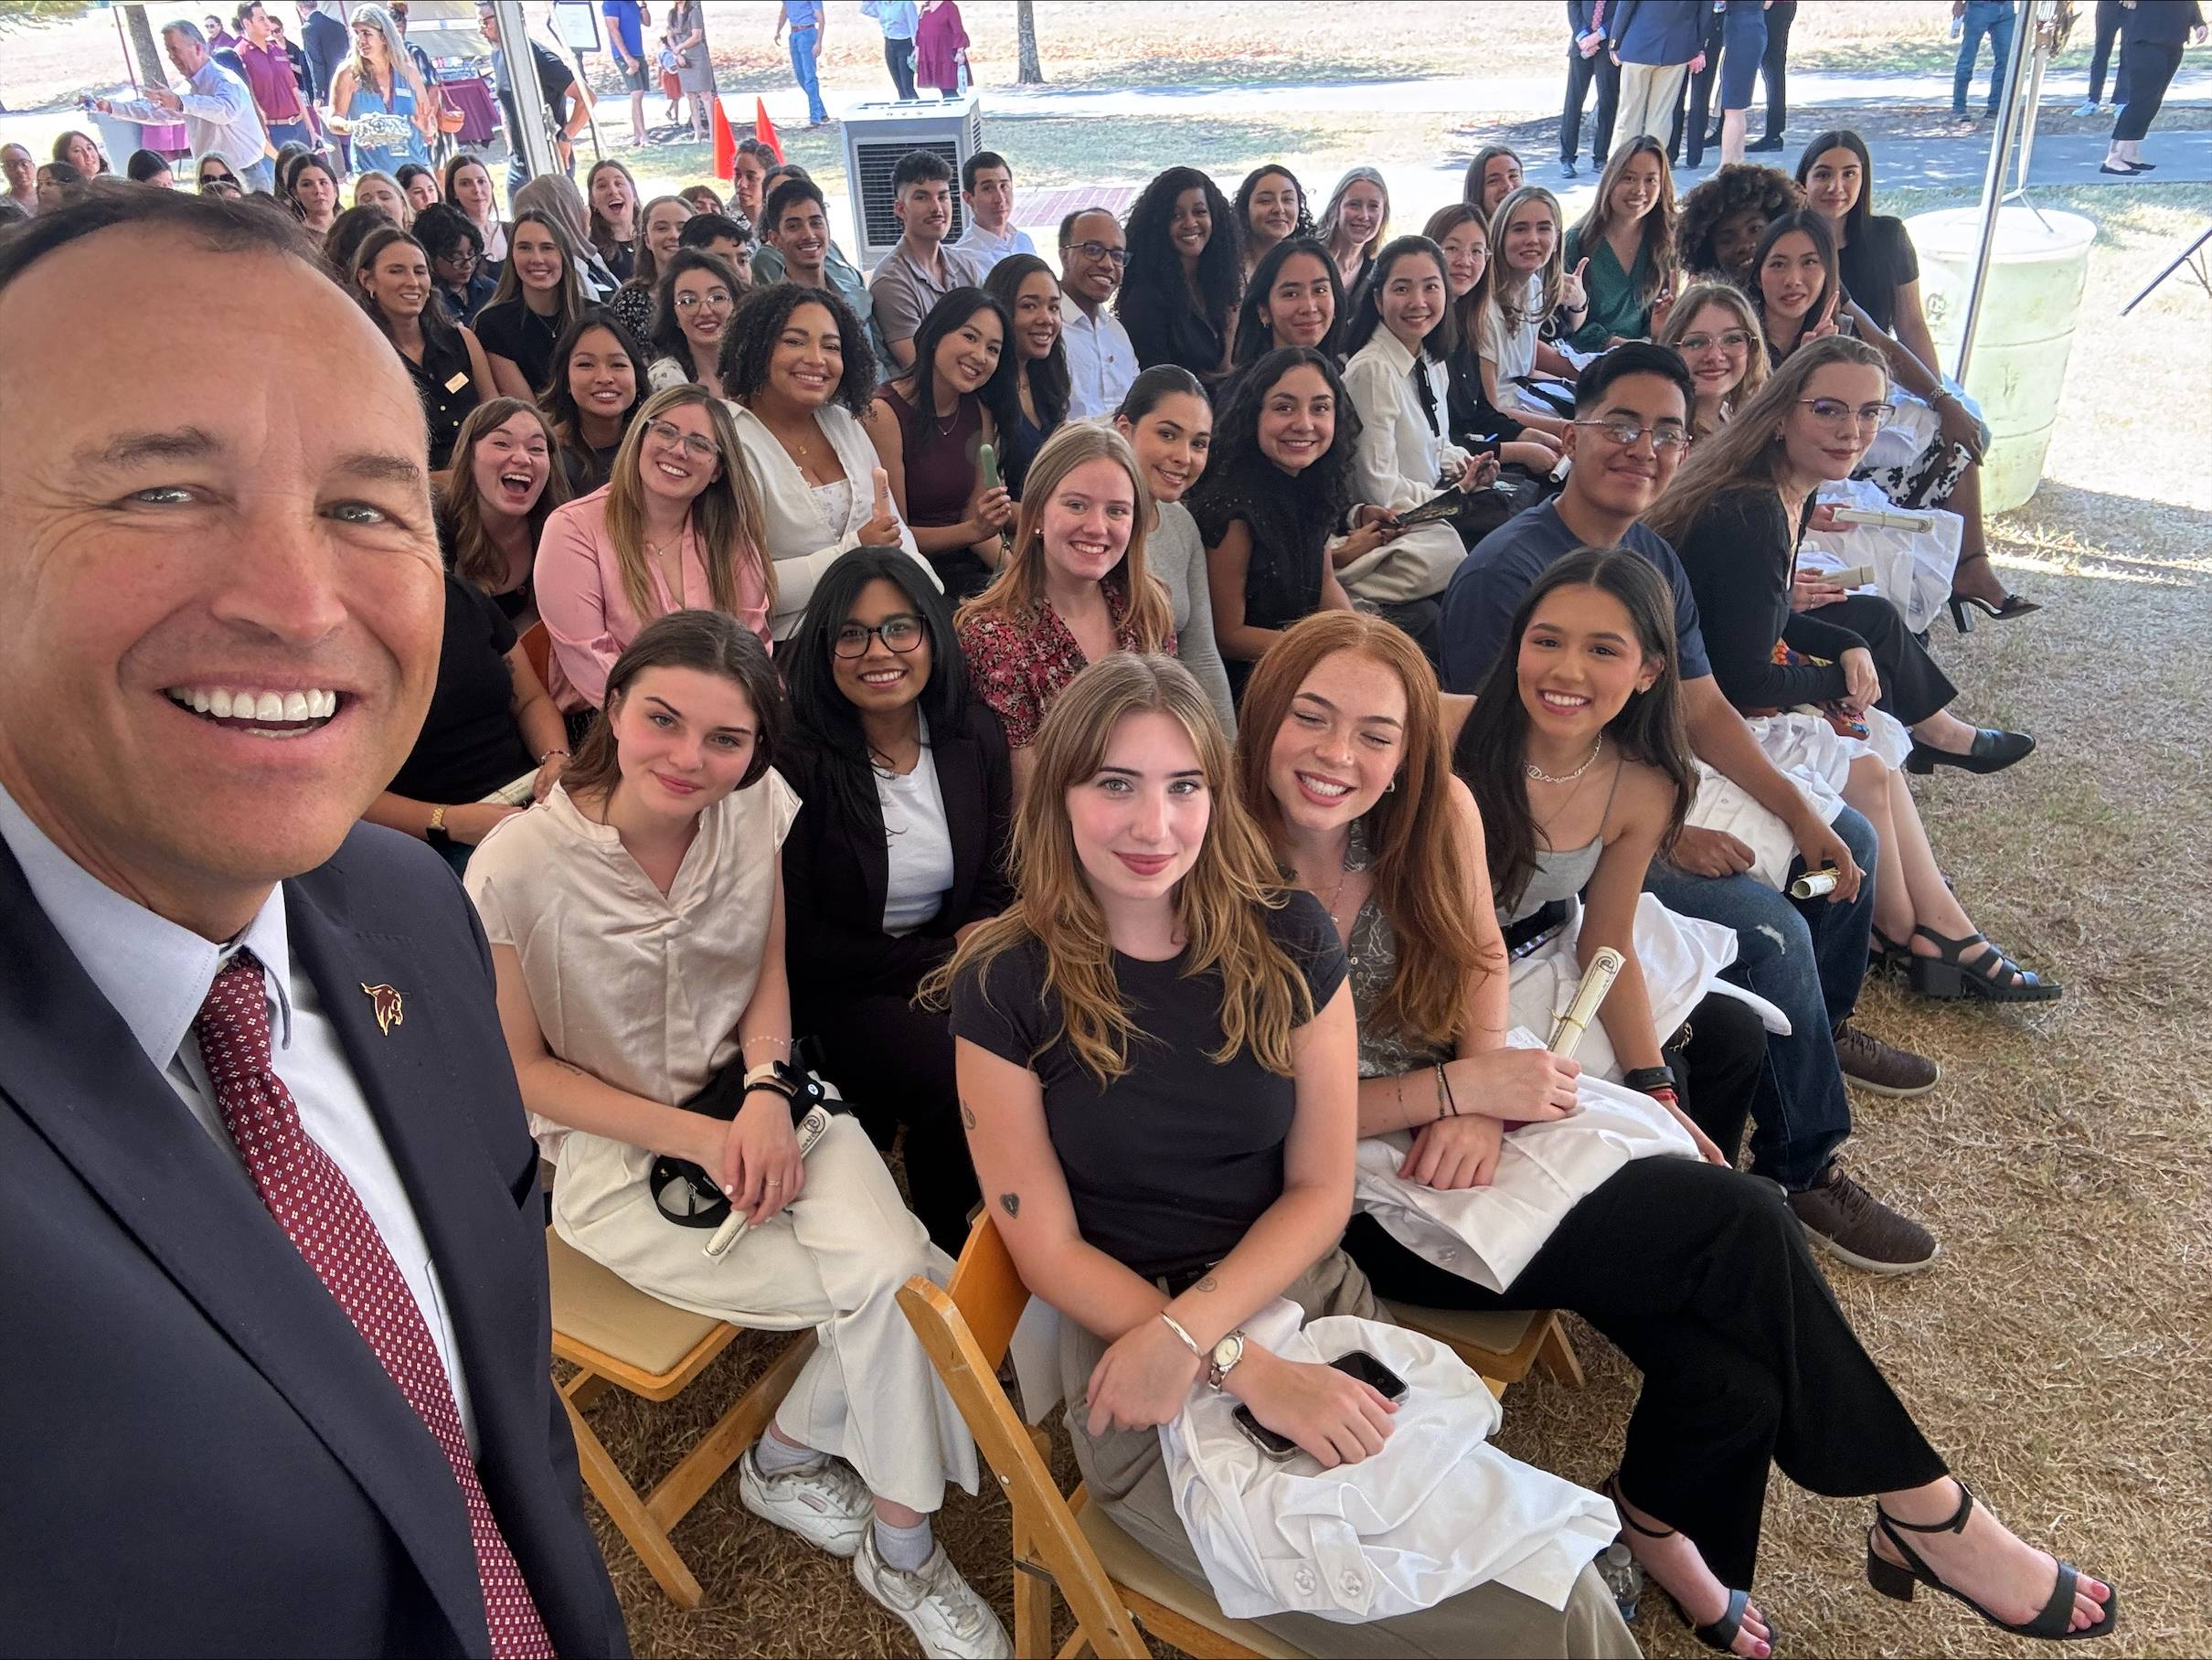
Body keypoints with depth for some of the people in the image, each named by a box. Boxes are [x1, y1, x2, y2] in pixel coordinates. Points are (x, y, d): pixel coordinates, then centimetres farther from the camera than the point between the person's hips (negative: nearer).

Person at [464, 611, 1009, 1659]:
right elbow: (521, 1069, -10)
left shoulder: (760, 805, -9)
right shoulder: (517, 867, -20)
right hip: (613, 1149, -4)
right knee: (891, 1298, -17)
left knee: (891, 1268, -23)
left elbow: (770, 969, 4)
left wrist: (763, 1093, -15)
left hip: (754, 1090, 4)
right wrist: (698, 1140, -18)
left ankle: (789, 1452, 8)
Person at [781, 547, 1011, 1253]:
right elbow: (798, 940, -12)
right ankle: (945, 1246, 2)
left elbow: (996, 885, 9)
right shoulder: (798, 758, -15)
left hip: (952, 965, 5)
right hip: (832, 992, -5)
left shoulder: (974, 734, 2)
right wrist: (941, 959, -15)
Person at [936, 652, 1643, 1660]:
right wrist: (1246, 1370, -16)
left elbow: (1320, 1191, 1)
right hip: (1127, 1338, -3)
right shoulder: (1004, 986, -9)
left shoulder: (1286, 941, -1)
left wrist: (1187, 1330, -14)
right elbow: (1050, 1250, -6)